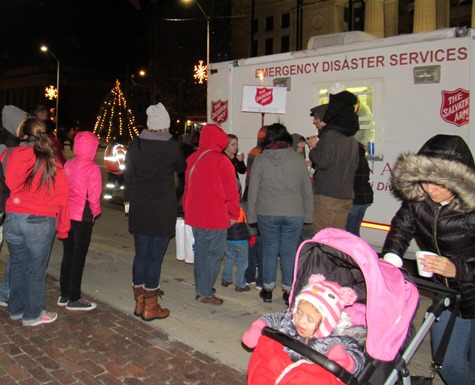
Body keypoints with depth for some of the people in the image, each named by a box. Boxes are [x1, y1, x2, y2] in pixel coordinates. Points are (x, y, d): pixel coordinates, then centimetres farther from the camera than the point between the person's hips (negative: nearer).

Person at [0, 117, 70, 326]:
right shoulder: (52, 163, -6)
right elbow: (61, 198, -2)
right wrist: (62, 228, 7)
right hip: (40, 222, -3)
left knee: (17, 264, 19)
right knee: (36, 269, 9)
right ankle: (33, 314, 21)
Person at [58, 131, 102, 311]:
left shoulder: (68, 164, 3)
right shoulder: (92, 168, -15)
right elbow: (94, 196, -14)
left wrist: (65, 208, 11)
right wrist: (95, 213, 2)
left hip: (66, 215, 6)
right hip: (82, 217, -6)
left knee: (67, 255, 16)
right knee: (78, 258, 4)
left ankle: (64, 295, 26)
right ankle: (74, 299, 12)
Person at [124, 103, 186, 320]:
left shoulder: (135, 145, 1)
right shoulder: (171, 147, -10)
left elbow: (128, 174, 8)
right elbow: (182, 168, 8)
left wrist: (129, 198, 17)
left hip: (139, 207, 4)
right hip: (162, 208, -4)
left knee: (141, 254, 13)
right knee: (155, 256, 2)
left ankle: (139, 302, 23)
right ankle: (150, 307, 10)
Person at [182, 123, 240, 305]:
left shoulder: (191, 159, 7)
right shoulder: (221, 160, -13)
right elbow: (231, 191, -10)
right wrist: (233, 214, 1)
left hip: (194, 215, 7)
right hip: (216, 217, -7)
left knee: (200, 251, 16)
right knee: (214, 253, 2)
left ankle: (200, 289, 24)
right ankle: (205, 292, 4)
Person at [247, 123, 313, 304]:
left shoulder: (260, 159, 0)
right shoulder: (298, 159, 1)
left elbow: (253, 190, 1)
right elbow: (307, 190, 5)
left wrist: (252, 216, 9)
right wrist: (307, 216, 12)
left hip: (267, 214, 0)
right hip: (294, 214, 0)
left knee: (270, 252, 12)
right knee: (289, 253, 9)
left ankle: (268, 289, 21)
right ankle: (288, 290, 17)